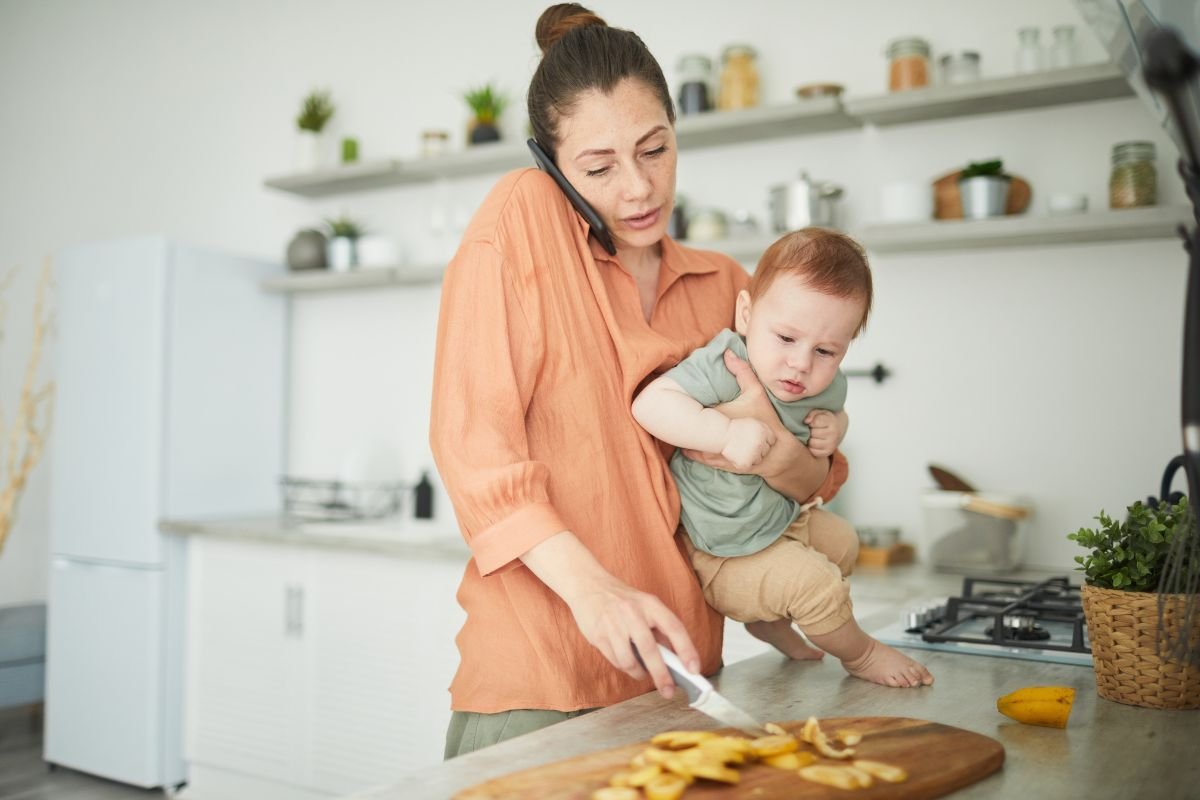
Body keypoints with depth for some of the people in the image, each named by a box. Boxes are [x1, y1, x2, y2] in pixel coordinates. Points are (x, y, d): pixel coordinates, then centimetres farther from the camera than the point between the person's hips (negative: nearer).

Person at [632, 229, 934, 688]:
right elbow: (649, 404, -41)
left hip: (784, 516, 9)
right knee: (817, 583, -17)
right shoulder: (724, 369, -33)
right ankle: (861, 655, 17)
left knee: (841, 541, 23)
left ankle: (772, 622, 44)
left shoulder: (826, 385, -8)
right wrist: (726, 431, -50)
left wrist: (833, 429, -9)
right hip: (728, 551, -9)